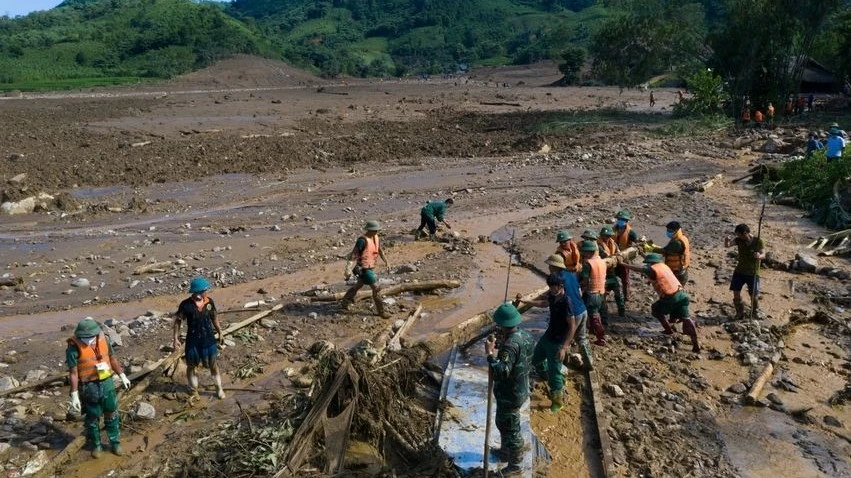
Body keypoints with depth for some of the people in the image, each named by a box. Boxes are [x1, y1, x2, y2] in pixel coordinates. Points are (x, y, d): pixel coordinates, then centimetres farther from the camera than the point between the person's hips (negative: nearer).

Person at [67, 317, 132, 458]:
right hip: (89, 387, -4)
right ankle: (96, 445, 31)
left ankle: (115, 442, 30)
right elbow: (73, 373, -16)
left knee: (112, 414, 14)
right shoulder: (74, 347, -18)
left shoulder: (103, 339, -5)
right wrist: (74, 395, -16)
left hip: (107, 383, 4)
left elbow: (112, 358, 9)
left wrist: (122, 376, 13)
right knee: (92, 418, 12)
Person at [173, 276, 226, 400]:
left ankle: (219, 388, 29)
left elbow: (214, 318, 7)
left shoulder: (209, 302, -7)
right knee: (191, 366, 12)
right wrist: (176, 338, -9)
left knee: (213, 364, 13)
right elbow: (178, 320, -7)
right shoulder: (186, 304, -18)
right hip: (193, 340, -2)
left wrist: (220, 333, 11)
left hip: (208, 339, 2)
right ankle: (193, 391, 30)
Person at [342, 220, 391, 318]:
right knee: (376, 288, -6)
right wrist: (349, 270, -29)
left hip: (370, 267, 10)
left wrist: (386, 261, 16)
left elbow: (380, 250, 20)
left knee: (358, 285, 24)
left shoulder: (376, 237, 3)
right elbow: (354, 255, -25)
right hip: (364, 268, -10)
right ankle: (381, 311, 6)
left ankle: (345, 303, 41)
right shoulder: (363, 240, -24)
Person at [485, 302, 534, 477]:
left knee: (510, 428, 10)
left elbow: (499, 373, -39)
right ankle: (506, 451, 48)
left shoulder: (511, 345, -33)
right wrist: (500, 345, 5)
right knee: (504, 423, 28)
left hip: (509, 395, -9)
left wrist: (490, 353, -34)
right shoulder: (525, 335, -4)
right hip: (521, 389, 9)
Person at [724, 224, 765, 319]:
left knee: (754, 295, 1)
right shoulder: (739, 240, -4)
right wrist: (727, 240, -35)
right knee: (736, 293, 0)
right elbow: (727, 245, -11)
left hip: (753, 273, -3)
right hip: (740, 271, 3)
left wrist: (759, 256, -43)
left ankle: (755, 310, 29)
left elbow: (763, 255, -19)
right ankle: (740, 313, 18)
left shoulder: (758, 242, -11)